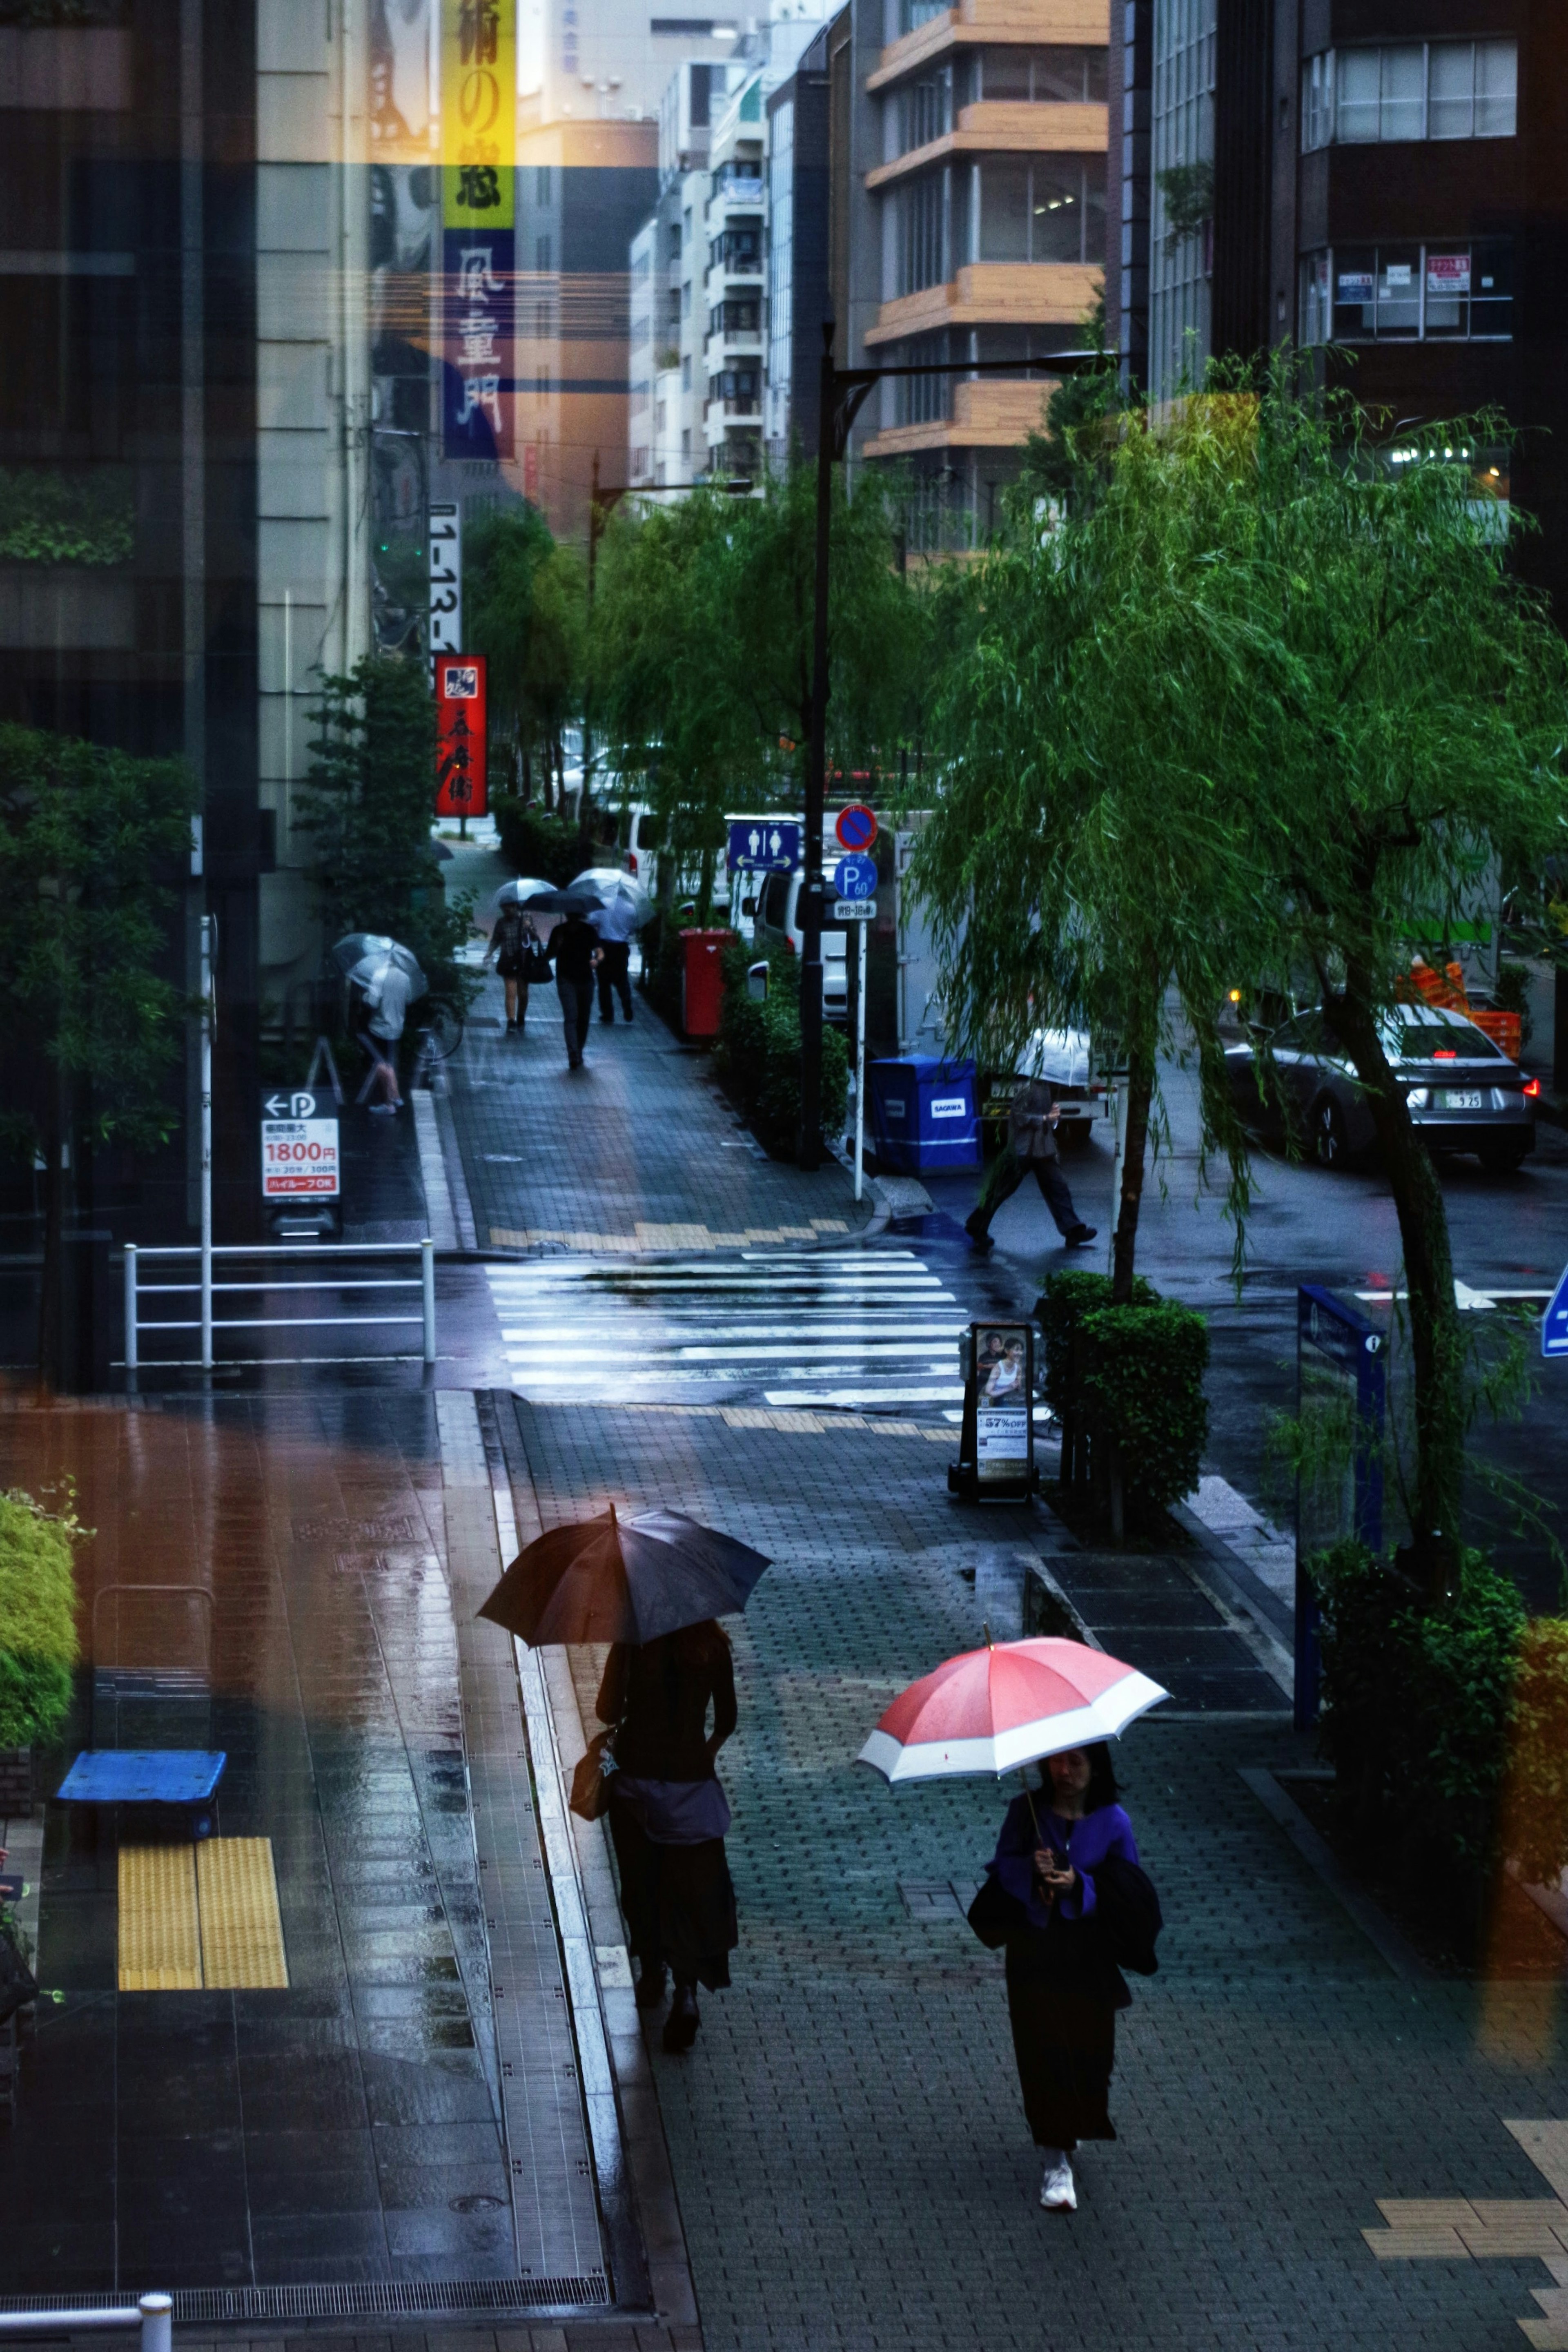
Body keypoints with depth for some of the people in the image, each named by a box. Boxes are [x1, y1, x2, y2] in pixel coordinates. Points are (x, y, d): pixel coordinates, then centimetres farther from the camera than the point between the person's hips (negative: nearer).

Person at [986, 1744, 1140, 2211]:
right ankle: (1057, 2160, -2)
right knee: (1043, 2050, -5)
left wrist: (1080, 1884, -21)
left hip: (1089, 1953, 0)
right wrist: (1031, 1871, -24)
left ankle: (1077, 2124, 37)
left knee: (1087, 2047, 7)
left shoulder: (1112, 1822, -5)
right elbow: (1003, 1865, -2)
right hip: (1034, 1950, 0)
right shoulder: (1026, 1810, -3)